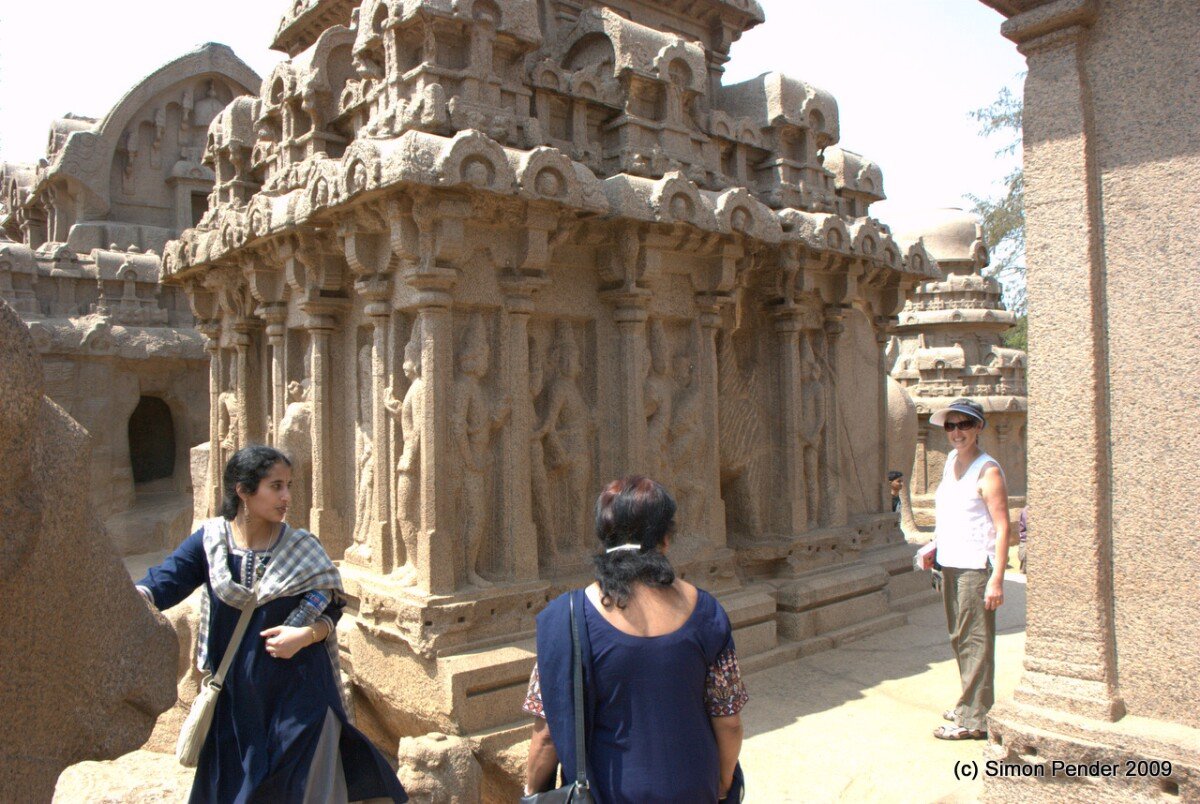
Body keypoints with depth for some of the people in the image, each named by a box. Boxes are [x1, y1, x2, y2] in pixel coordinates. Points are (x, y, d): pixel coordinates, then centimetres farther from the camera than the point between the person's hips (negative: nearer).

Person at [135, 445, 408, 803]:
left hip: (297, 695, -1)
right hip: (234, 694, 1)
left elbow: (329, 613, -1)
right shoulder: (209, 541, -3)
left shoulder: (302, 549, -5)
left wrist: (305, 635, -21)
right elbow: (165, 579, -17)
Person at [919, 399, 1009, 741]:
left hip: (975, 566, -8)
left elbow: (1002, 528, -16)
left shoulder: (987, 472, -13)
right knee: (959, 639, 16)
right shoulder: (951, 460, 11)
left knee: (974, 641, -3)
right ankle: (970, 703, 29)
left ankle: (973, 719, 4)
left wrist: (996, 579, -21)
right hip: (949, 563, 8)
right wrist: (936, 548, 15)